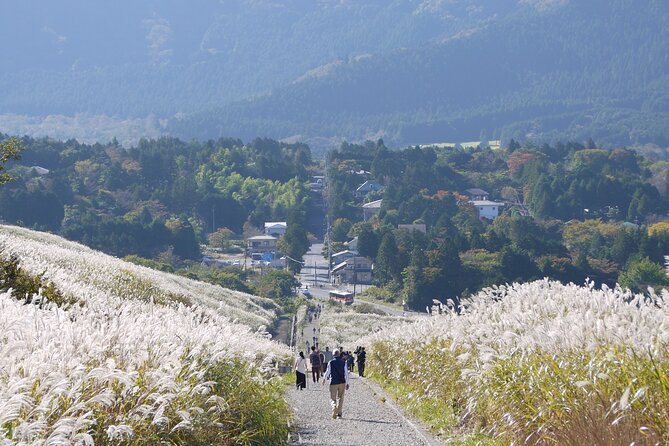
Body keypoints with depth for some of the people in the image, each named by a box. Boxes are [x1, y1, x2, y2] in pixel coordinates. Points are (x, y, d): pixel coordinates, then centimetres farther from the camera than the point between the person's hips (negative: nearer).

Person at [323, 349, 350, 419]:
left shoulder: (330, 362, -5)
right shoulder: (343, 363, 1)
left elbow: (328, 372, -2)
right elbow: (346, 373, 0)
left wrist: (324, 379, 16)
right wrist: (347, 383, 6)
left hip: (333, 383, -2)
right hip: (342, 382, 2)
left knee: (333, 398, 4)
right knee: (340, 398, 13)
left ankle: (334, 406, -28)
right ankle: (339, 413, 9)